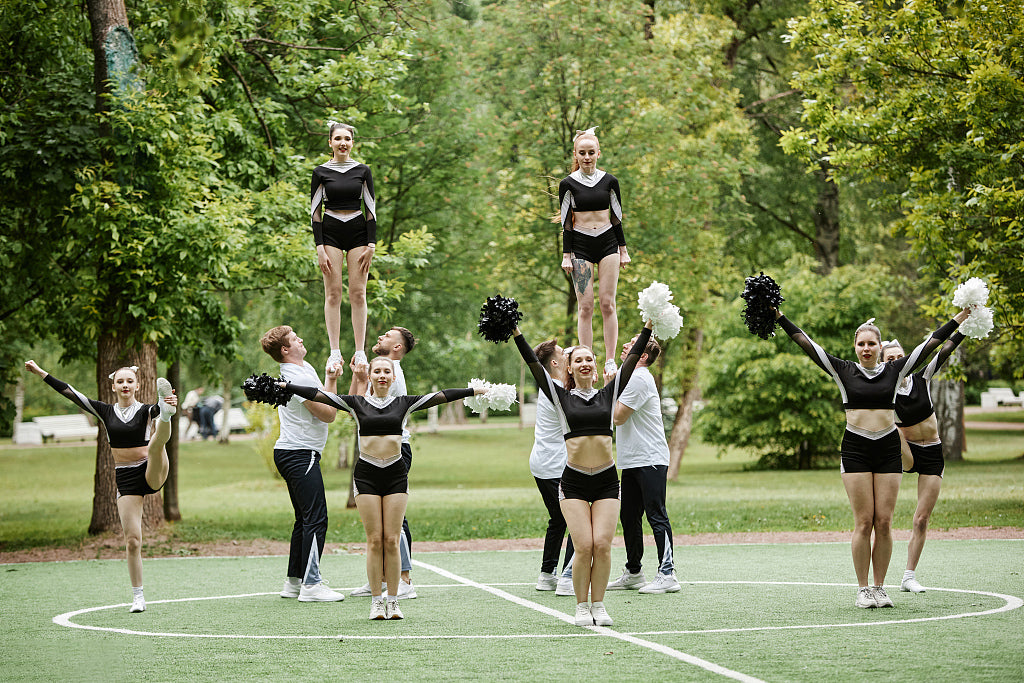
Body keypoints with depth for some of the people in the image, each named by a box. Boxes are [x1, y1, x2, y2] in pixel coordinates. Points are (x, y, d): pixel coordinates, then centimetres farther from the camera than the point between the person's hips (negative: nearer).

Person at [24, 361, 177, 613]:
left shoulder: (146, 410, -1)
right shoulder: (106, 411, 7)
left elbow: (157, 409, -25)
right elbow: (71, 393, 7)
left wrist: (168, 407, -50)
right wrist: (40, 372, 4)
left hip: (153, 473, -2)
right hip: (125, 479, 2)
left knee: (156, 444, -33)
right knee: (132, 540, -2)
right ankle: (138, 597, 6)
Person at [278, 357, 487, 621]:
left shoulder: (404, 403, 7)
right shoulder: (356, 403, 5)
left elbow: (441, 396, 2)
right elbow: (317, 394, 0)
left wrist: (474, 390, -4)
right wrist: (284, 386, -6)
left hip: (396, 473, 1)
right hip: (366, 473, -1)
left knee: (392, 540, -1)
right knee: (374, 540, -2)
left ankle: (393, 601, 5)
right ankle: (376, 601, 4)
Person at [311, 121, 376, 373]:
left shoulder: (363, 171, 5)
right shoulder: (321, 172, 2)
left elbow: (371, 209, 5)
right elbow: (315, 210, 1)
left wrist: (371, 245, -2)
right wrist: (320, 248, -7)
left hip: (358, 232, 1)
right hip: (330, 233, -1)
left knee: (358, 293, -2)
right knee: (333, 293, -4)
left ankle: (360, 352, -1)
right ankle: (335, 352, -3)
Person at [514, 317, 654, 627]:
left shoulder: (608, 394, 10)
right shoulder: (561, 397, 6)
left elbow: (632, 360, 7)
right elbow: (534, 364, 0)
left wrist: (648, 327, 2)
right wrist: (516, 332, -7)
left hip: (606, 481, 1)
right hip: (574, 481, -1)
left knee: (603, 545, -7)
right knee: (583, 546, -10)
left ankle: (598, 605, 6)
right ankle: (582, 607, 4)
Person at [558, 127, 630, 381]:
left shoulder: (609, 181, 5)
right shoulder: (568, 184, 0)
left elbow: (617, 217, 10)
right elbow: (566, 222, 2)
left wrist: (623, 249, 9)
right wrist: (566, 255, -3)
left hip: (608, 243, 1)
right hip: (581, 246, -1)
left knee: (607, 304, -3)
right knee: (585, 306, -4)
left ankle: (610, 361, 1)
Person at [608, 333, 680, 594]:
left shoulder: (640, 379, -14)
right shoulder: (630, 377, 17)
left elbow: (618, 416, -16)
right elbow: (618, 417, 22)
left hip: (650, 460, -10)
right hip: (632, 461, 10)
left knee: (656, 516, -10)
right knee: (629, 517, 13)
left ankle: (667, 574, -10)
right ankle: (633, 573, 22)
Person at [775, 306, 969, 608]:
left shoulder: (894, 370, 6)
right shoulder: (844, 371, 4)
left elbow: (929, 344, 8)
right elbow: (807, 344, 1)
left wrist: (959, 319, 7)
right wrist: (779, 317, -2)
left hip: (888, 449, 1)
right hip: (855, 449, -1)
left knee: (884, 522, 0)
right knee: (864, 522, -4)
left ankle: (879, 587, 8)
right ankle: (863, 589, 2)